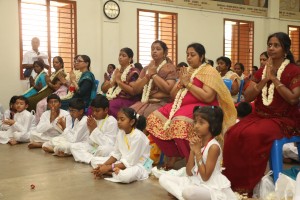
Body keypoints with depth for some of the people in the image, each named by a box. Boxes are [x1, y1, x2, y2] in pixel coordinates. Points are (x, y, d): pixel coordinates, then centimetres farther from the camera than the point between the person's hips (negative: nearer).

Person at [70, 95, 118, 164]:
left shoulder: (111, 121, -14)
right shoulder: (94, 119, 3)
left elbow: (108, 144, -21)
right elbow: (91, 141, 4)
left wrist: (95, 129, -19)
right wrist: (91, 130, -14)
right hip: (94, 147, 7)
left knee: (104, 150, -39)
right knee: (74, 146, -5)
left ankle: (86, 157, -9)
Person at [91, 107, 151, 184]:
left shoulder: (138, 136, -25)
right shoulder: (121, 132, -2)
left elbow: (130, 162, -24)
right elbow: (116, 153, 4)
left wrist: (109, 167, -24)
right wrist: (104, 165, -12)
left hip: (138, 165, -8)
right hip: (123, 161, 8)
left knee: (125, 176, -42)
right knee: (94, 160, 1)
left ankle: (112, 172, -12)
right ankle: (116, 171, -14)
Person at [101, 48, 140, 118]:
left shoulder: (133, 72, -1)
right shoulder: (116, 71, 18)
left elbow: (133, 91, -15)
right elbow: (103, 89, 15)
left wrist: (119, 81, -10)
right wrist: (113, 81, -2)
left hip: (126, 101, -6)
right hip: (111, 99, 6)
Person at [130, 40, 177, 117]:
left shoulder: (170, 68, 4)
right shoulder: (146, 68, 19)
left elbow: (169, 89, -13)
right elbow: (135, 89, 10)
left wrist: (154, 74, -6)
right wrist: (148, 76, -2)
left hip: (162, 103, -5)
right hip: (145, 102, 5)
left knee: (147, 116, -30)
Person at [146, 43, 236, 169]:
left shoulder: (209, 71, -4)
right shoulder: (186, 71, 18)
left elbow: (208, 97, -18)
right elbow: (173, 95, 17)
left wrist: (188, 83, -12)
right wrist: (181, 83, -3)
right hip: (182, 105, 8)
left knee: (180, 123, -37)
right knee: (154, 118, -9)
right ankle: (173, 155, 0)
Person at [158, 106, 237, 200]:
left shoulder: (213, 147, -20)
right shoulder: (196, 142, 2)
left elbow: (205, 177, -21)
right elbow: (189, 173, 0)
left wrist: (198, 151, -20)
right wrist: (192, 150, -12)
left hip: (213, 188, -7)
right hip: (196, 182, 8)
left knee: (188, 191, -37)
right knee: (163, 178, -2)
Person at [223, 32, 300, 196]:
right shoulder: (261, 71, 12)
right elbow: (247, 97, 3)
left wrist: (274, 78, -14)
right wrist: (265, 80, -9)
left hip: (284, 120, -5)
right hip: (259, 116, 5)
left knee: (252, 135, -33)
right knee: (233, 133, -24)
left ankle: (248, 185, -19)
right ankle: (233, 181, -13)